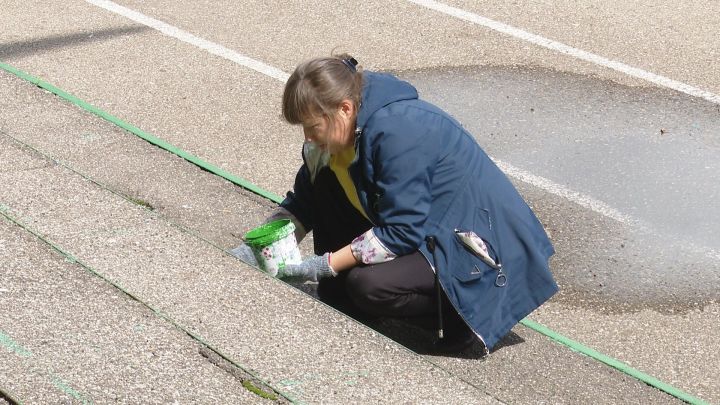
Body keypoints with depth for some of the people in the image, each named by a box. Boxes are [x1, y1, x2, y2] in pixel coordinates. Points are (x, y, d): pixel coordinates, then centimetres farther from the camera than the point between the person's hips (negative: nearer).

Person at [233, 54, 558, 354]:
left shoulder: (397, 132, -29)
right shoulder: (347, 126, -1)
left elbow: (401, 233, -28)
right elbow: (303, 200, 9)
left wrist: (326, 265, -24)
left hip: (478, 245, -9)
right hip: (428, 230, 9)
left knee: (368, 285, -30)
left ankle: (467, 317, -7)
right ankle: (337, 292, 7)